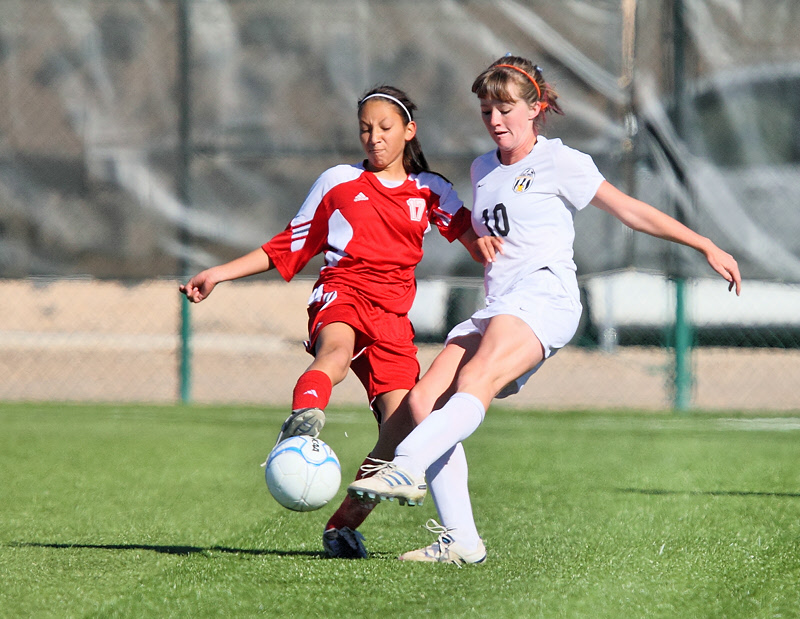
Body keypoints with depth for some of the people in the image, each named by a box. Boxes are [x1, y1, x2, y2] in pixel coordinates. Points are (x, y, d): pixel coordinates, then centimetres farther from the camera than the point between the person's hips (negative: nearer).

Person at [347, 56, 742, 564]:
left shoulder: (558, 162, 6)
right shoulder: (483, 170, 25)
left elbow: (632, 211, 7)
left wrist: (706, 246, 5)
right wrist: (482, 242, 19)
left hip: (544, 293, -7)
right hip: (497, 308, 7)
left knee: (475, 383, -32)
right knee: (425, 401, -13)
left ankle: (406, 469, -54)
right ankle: (460, 539, -17)